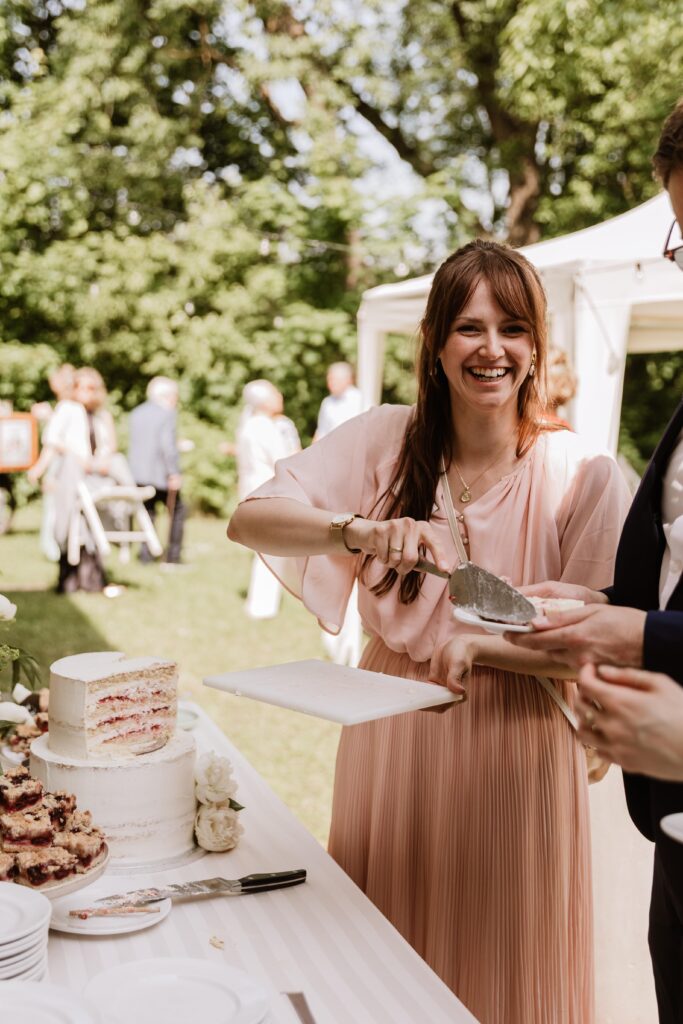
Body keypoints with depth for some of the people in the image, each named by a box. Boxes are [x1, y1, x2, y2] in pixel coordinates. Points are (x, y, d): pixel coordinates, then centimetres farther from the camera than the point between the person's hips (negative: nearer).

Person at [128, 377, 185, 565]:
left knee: (148, 511, 15)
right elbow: (167, 445, -19)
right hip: (160, 473, -6)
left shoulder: (136, 413, 12)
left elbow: (133, 443, 15)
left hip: (137, 472, 6)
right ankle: (173, 555, 2)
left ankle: (146, 553, 4)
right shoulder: (167, 414, -10)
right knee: (177, 510, 8)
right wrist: (174, 472, -17)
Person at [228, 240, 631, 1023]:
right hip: (390, 738, 2)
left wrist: (479, 646, -28)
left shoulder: (582, 476, -13)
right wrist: (356, 531, -33)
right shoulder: (385, 441, -8)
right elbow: (247, 521, -15)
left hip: (512, 747, -2)